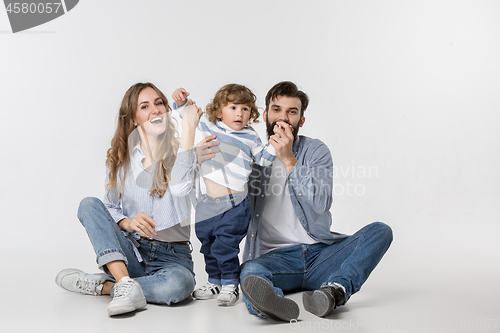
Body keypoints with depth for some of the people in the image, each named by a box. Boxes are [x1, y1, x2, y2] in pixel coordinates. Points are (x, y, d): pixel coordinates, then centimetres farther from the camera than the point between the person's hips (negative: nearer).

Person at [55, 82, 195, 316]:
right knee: (89, 204, -19)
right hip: (130, 251, 2)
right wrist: (127, 223, -17)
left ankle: (102, 286, -15)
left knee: (179, 283, -36)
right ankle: (126, 284, -33)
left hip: (173, 257, -2)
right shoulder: (120, 160, 6)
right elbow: (110, 207, 7)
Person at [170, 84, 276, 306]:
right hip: (206, 204, 4)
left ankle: (230, 284, 11)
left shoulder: (250, 137, 5)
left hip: (233, 205, -4)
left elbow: (263, 158, 9)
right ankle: (215, 282, 33)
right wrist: (181, 100, 3)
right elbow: (188, 112, 21)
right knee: (207, 246, 15)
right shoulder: (208, 125, 8)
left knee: (225, 246, -7)